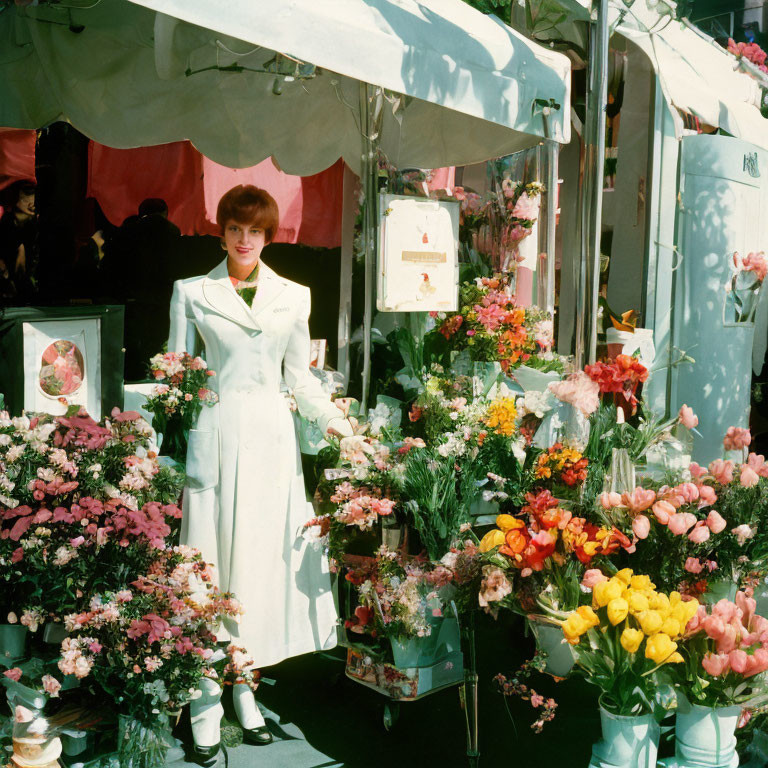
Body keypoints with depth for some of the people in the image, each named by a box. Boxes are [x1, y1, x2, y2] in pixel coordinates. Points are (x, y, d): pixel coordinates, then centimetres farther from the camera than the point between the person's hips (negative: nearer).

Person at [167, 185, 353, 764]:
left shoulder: (293, 296, 11)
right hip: (215, 436, -2)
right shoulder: (192, 292, 6)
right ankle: (207, 703, 8)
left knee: (264, 556, 5)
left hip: (271, 438, 2)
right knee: (212, 561, -2)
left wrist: (334, 419, 5)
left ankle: (246, 684, 20)